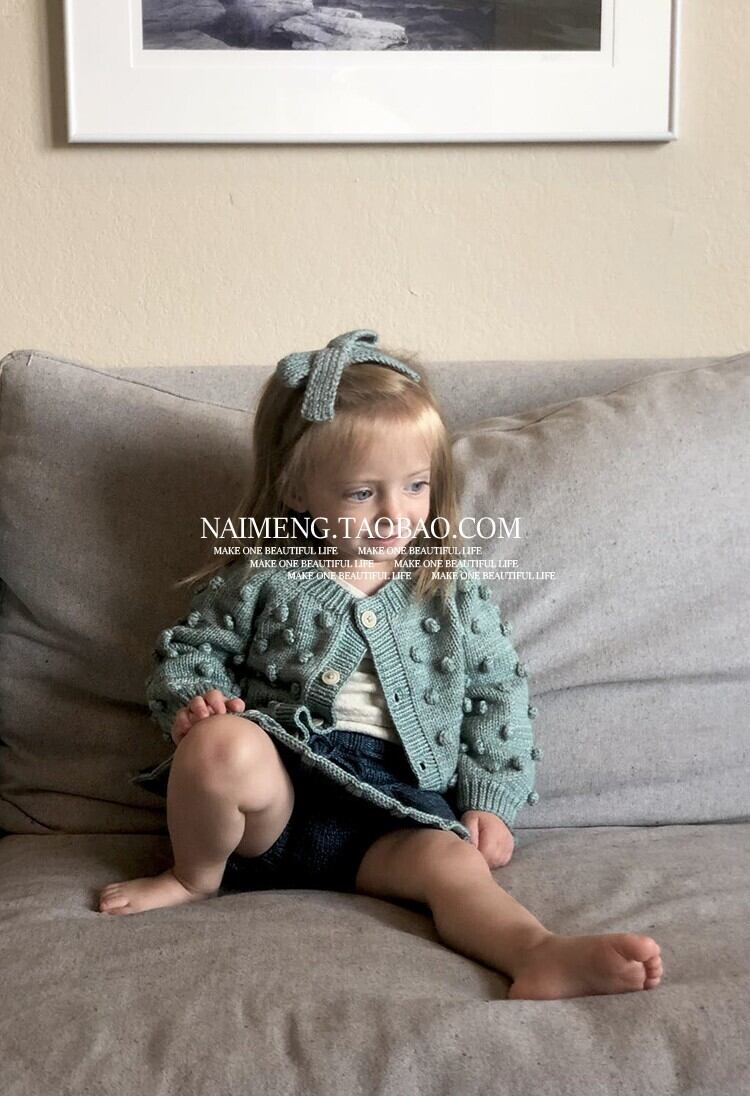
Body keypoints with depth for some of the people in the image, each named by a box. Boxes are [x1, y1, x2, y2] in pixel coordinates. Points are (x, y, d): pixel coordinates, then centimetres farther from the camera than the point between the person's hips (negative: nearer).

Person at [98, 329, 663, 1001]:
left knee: (453, 861, -28)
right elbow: (190, 649, 13)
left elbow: (500, 694, 14)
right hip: (277, 791, -1)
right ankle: (198, 874, -5)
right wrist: (190, 700, -11)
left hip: (396, 802, 1)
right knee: (222, 744, -33)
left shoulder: (455, 592, 11)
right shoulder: (263, 581, 6)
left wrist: (490, 802, 3)